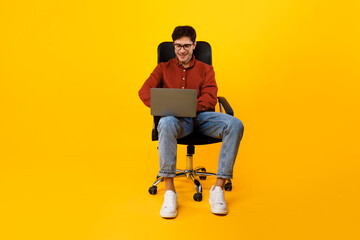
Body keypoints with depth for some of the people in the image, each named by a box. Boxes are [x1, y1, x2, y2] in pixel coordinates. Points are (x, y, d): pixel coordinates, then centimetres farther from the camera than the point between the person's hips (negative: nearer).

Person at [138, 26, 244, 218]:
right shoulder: (163, 68, 19)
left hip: (201, 116, 2)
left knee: (235, 125, -28)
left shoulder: (205, 69, 19)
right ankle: (169, 192, -31)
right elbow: (145, 91, 3)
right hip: (176, 119, -1)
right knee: (166, 124, -39)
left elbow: (210, 98, 3)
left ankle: (218, 188, -23)